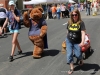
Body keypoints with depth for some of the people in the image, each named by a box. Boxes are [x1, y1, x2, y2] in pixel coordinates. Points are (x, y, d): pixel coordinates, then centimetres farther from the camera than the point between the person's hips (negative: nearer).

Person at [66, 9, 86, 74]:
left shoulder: (81, 23, -17)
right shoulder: (69, 22, -3)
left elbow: (83, 32, -24)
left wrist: (82, 42, -35)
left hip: (77, 42, -3)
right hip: (69, 41, 4)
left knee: (78, 54, 3)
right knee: (69, 54, 1)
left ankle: (81, 60, 41)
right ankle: (72, 68, 16)